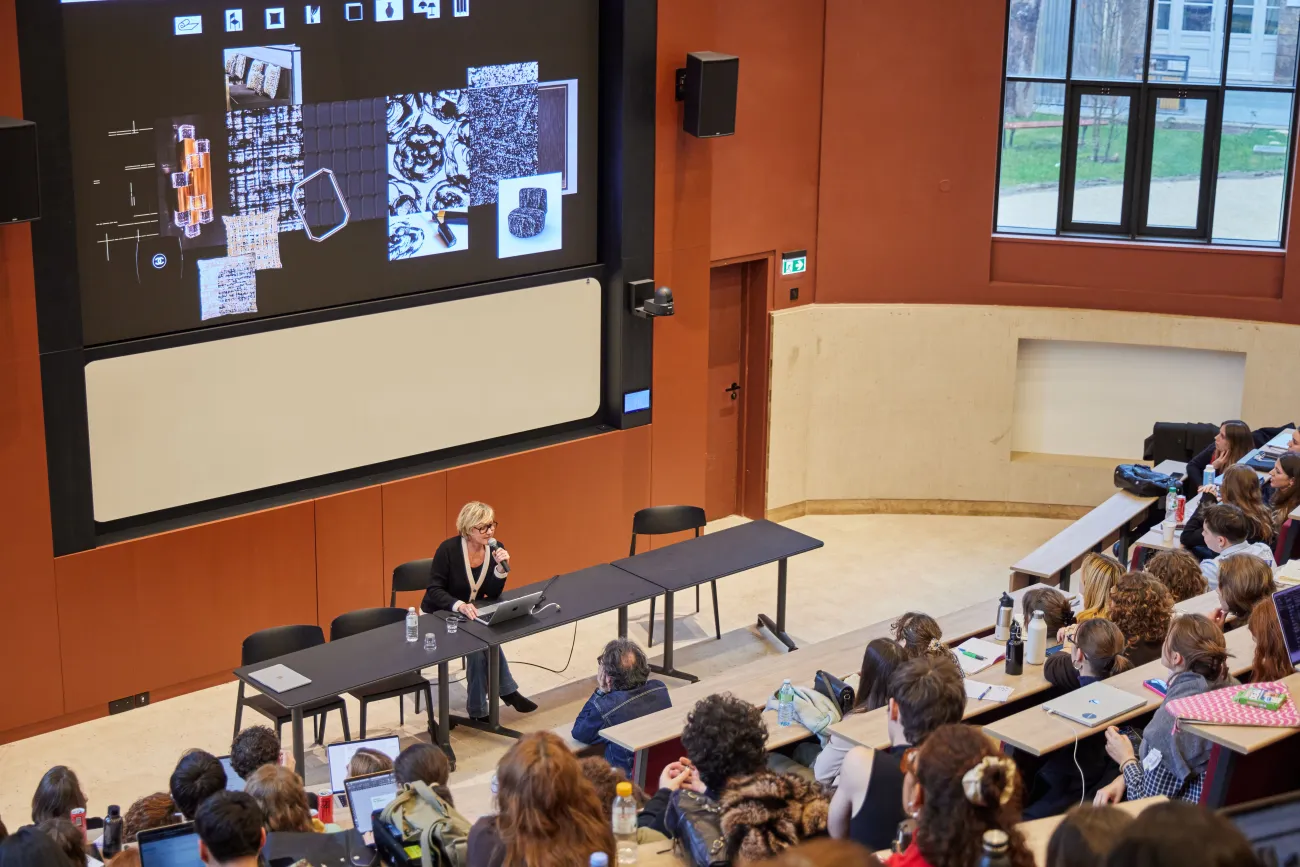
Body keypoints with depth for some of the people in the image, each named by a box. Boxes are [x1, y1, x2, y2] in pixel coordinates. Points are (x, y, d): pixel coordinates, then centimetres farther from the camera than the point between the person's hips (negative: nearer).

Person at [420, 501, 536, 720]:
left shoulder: (496, 548, -8)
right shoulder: (449, 549, -20)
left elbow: (492, 594, -9)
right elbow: (434, 590, -22)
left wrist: (501, 568, -27)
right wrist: (458, 605, -40)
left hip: (473, 615, 4)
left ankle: (478, 710, -16)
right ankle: (507, 691, -13)